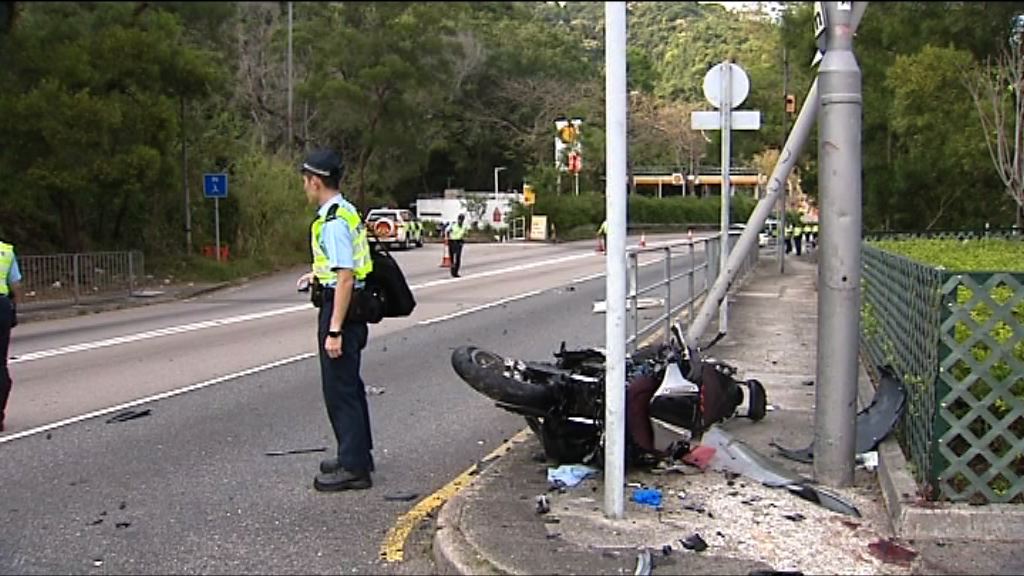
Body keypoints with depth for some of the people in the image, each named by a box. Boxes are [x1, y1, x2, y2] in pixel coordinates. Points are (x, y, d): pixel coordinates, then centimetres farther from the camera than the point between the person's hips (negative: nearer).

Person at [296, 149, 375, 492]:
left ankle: (353, 468, 4)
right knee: (349, 386, 19)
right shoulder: (347, 213, 11)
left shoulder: (334, 222, -20)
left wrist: (334, 330, -25)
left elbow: (345, 278, -25)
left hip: (340, 310, -10)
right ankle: (357, 456, 31)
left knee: (340, 390, -3)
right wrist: (319, 274, 36)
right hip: (350, 310, 10)